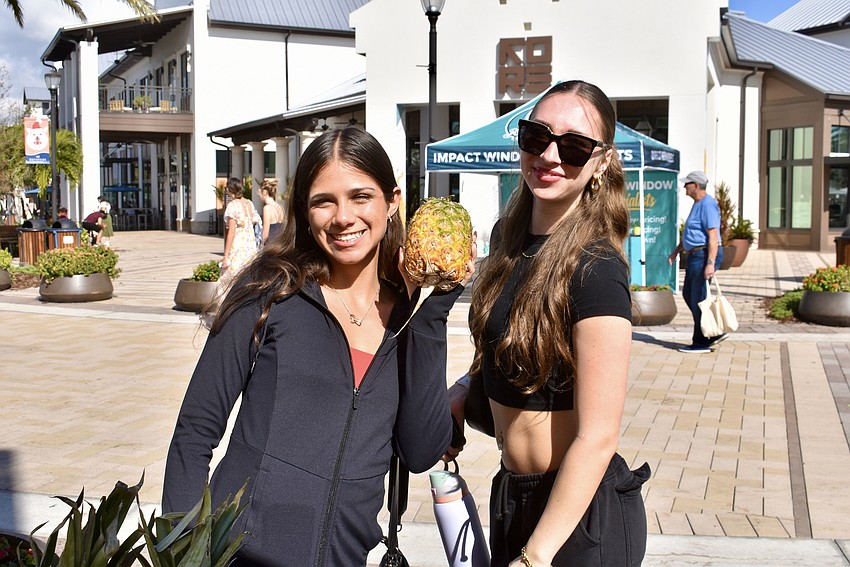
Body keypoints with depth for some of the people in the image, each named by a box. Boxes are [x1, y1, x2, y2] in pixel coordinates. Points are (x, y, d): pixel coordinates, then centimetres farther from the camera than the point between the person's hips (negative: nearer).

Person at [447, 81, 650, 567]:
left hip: (581, 513, -7)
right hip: (512, 493, 7)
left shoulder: (595, 270, -22)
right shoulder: (507, 237, 1)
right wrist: (465, 389, 0)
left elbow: (597, 439, -24)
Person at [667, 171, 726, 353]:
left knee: (698, 298, -5)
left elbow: (713, 235, -23)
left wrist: (710, 263, -29)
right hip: (695, 256, 11)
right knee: (688, 294, 15)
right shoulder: (697, 204, 17)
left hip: (704, 256, -11)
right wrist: (676, 251, 28)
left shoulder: (707, 205, -16)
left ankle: (701, 342, 3)